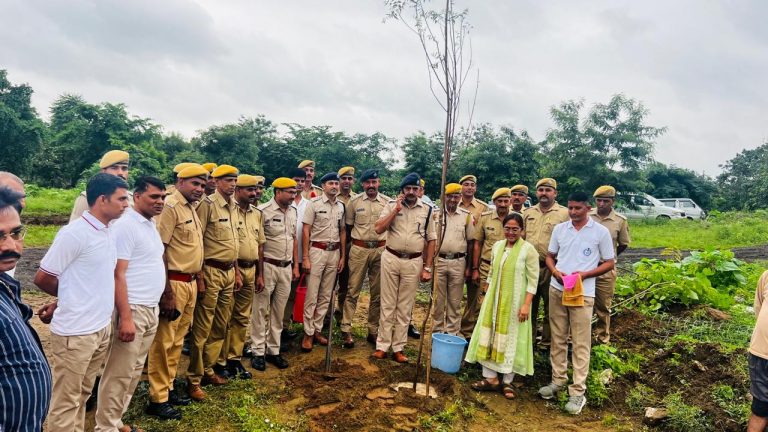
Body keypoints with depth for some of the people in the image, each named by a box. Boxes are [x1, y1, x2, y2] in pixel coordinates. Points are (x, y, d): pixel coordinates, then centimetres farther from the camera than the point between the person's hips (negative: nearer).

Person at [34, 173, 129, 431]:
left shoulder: (106, 232, 7)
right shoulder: (74, 233, -17)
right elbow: (42, 278, -11)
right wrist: (69, 296, 4)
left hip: (102, 328, 7)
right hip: (76, 332, -7)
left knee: (82, 394, 20)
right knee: (66, 401, 7)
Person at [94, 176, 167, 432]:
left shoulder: (151, 224, 12)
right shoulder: (125, 226, -14)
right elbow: (117, 274, -18)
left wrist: (154, 305, 16)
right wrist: (125, 317, -22)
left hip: (151, 309, 9)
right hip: (133, 309, -9)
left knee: (135, 371, 16)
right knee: (120, 373, 0)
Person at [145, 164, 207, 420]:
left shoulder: (191, 207, 13)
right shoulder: (170, 206, -14)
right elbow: (159, 251, -18)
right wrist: (166, 293, -20)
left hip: (190, 282, 9)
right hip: (174, 282, -9)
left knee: (177, 340, 17)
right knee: (164, 341, 1)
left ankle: (168, 388, 29)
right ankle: (157, 399, 12)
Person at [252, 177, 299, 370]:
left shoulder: (293, 211, 9)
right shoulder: (264, 211, -12)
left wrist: (296, 266, 13)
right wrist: (259, 273, -14)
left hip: (286, 267, 6)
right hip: (268, 266, -6)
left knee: (279, 311, 13)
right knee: (260, 310, 4)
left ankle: (274, 350, 24)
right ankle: (258, 352, 15)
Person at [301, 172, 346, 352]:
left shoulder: (341, 206, 9)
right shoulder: (314, 204, -6)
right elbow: (306, 231, -8)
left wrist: (342, 256, 11)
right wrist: (305, 258, -12)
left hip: (334, 252, 5)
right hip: (317, 251, -5)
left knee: (326, 295, 10)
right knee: (311, 295, -2)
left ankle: (317, 330, 21)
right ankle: (308, 333, 9)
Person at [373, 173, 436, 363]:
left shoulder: (427, 210, 3)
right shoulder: (392, 205, 1)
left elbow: (431, 240, 5)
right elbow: (378, 229, -9)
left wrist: (427, 267, 1)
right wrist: (396, 210, -14)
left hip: (413, 262, 1)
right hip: (391, 259, -1)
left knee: (405, 307, 8)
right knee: (388, 304, 6)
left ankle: (398, 348, 17)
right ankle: (382, 346, 15)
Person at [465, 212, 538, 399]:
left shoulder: (528, 250, -11)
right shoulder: (497, 246, 4)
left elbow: (533, 281, -11)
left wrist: (526, 304, -17)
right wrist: (487, 297, 12)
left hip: (515, 302, -5)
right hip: (495, 300, 5)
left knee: (510, 339, 5)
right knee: (490, 335, 8)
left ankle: (507, 381, 18)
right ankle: (490, 377, 19)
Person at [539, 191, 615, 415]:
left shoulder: (601, 232, -3)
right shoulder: (559, 228, 6)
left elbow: (609, 263, 1)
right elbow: (549, 256, 14)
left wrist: (584, 274, -14)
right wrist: (555, 272, -8)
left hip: (582, 293, -4)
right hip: (556, 290, 4)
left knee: (580, 343, -1)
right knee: (558, 338, 12)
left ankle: (578, 391, 6)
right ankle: (558, 380, 26)